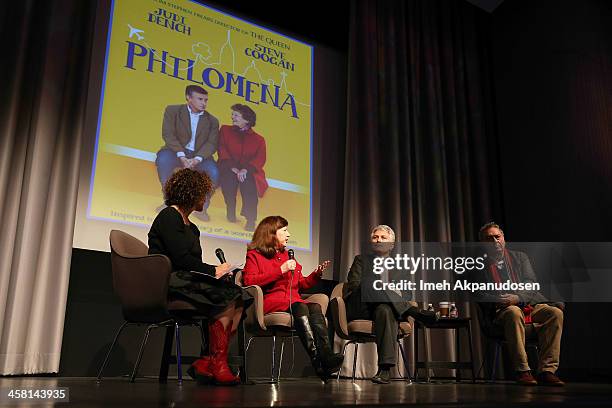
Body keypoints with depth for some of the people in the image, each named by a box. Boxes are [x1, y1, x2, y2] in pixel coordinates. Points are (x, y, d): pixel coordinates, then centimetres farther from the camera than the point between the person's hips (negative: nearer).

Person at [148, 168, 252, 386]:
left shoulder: (192, 228, 25)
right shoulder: (169, 216, -2)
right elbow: (180, 258, -13)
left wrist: (218, 271, -1)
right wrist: (213, 270, -7)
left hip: (188, 280, 9)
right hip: (168, 282, -8)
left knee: (239, 299, -14)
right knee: (228, 298, -26)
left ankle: (207, 363, -19)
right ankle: (217, 364, -20)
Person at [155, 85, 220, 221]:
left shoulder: (212, 121, 13)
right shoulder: (172, 111, 7)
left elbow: (212, 143, -2)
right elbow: (168, 134, -6)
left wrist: (197, 159, -23)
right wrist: (181, 156, -23)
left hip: (199, 155, 1)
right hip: (177, 152, -1)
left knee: (214, 172, -29)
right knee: (163, 158, -34)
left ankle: (202, 207, -10)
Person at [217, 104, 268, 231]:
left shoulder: (258, 139, 12)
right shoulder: (225, 130, 17)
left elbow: (260, 159, -2)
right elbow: (222, 150, 3)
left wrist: (246, 169, -22)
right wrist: (232, 167, -15)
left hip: (248, 171, -1)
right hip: (229, 168, 1)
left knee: (247, 179, -34)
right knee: (229, 175, -33)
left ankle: (250, 218, -37)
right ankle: (231, 212, -19)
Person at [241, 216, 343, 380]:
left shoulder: (287, 255, 30)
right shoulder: (254, 255, 12)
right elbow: (249, 281, -8)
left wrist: (316, 274, 13)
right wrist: (281, 270, -10)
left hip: (295, 302, 5)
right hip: (270, 302, -5)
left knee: (315, 307, -28)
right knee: (299, 307, -35)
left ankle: (327, 358, -46)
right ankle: (318, 362, -46)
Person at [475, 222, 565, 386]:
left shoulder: (520, 257, 19)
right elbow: (480, 295, 1)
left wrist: (518, 297, -15)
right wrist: (499, 301, -18)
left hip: (529, 306, 4)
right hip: (500, 312, -3)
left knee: (555, 312, -25)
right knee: (514, 312, -38)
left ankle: (547, 371, -23)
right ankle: (522, 371, -32)